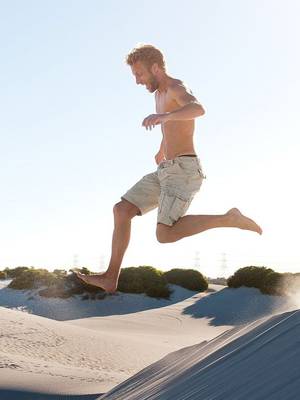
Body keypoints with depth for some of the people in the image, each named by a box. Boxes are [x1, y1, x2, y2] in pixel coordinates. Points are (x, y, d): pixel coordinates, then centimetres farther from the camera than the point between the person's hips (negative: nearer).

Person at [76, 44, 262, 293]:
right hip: (166, 172, 10)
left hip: (184, 171, -9)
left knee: (165, 235, -22)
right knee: (122, 210, 2)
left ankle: (229, 219, -9)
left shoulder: (178, 88, -11)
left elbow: (198, 109, -36)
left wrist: (164, 115, -54)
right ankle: (111, 278, 5)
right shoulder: (160, 93, 20)